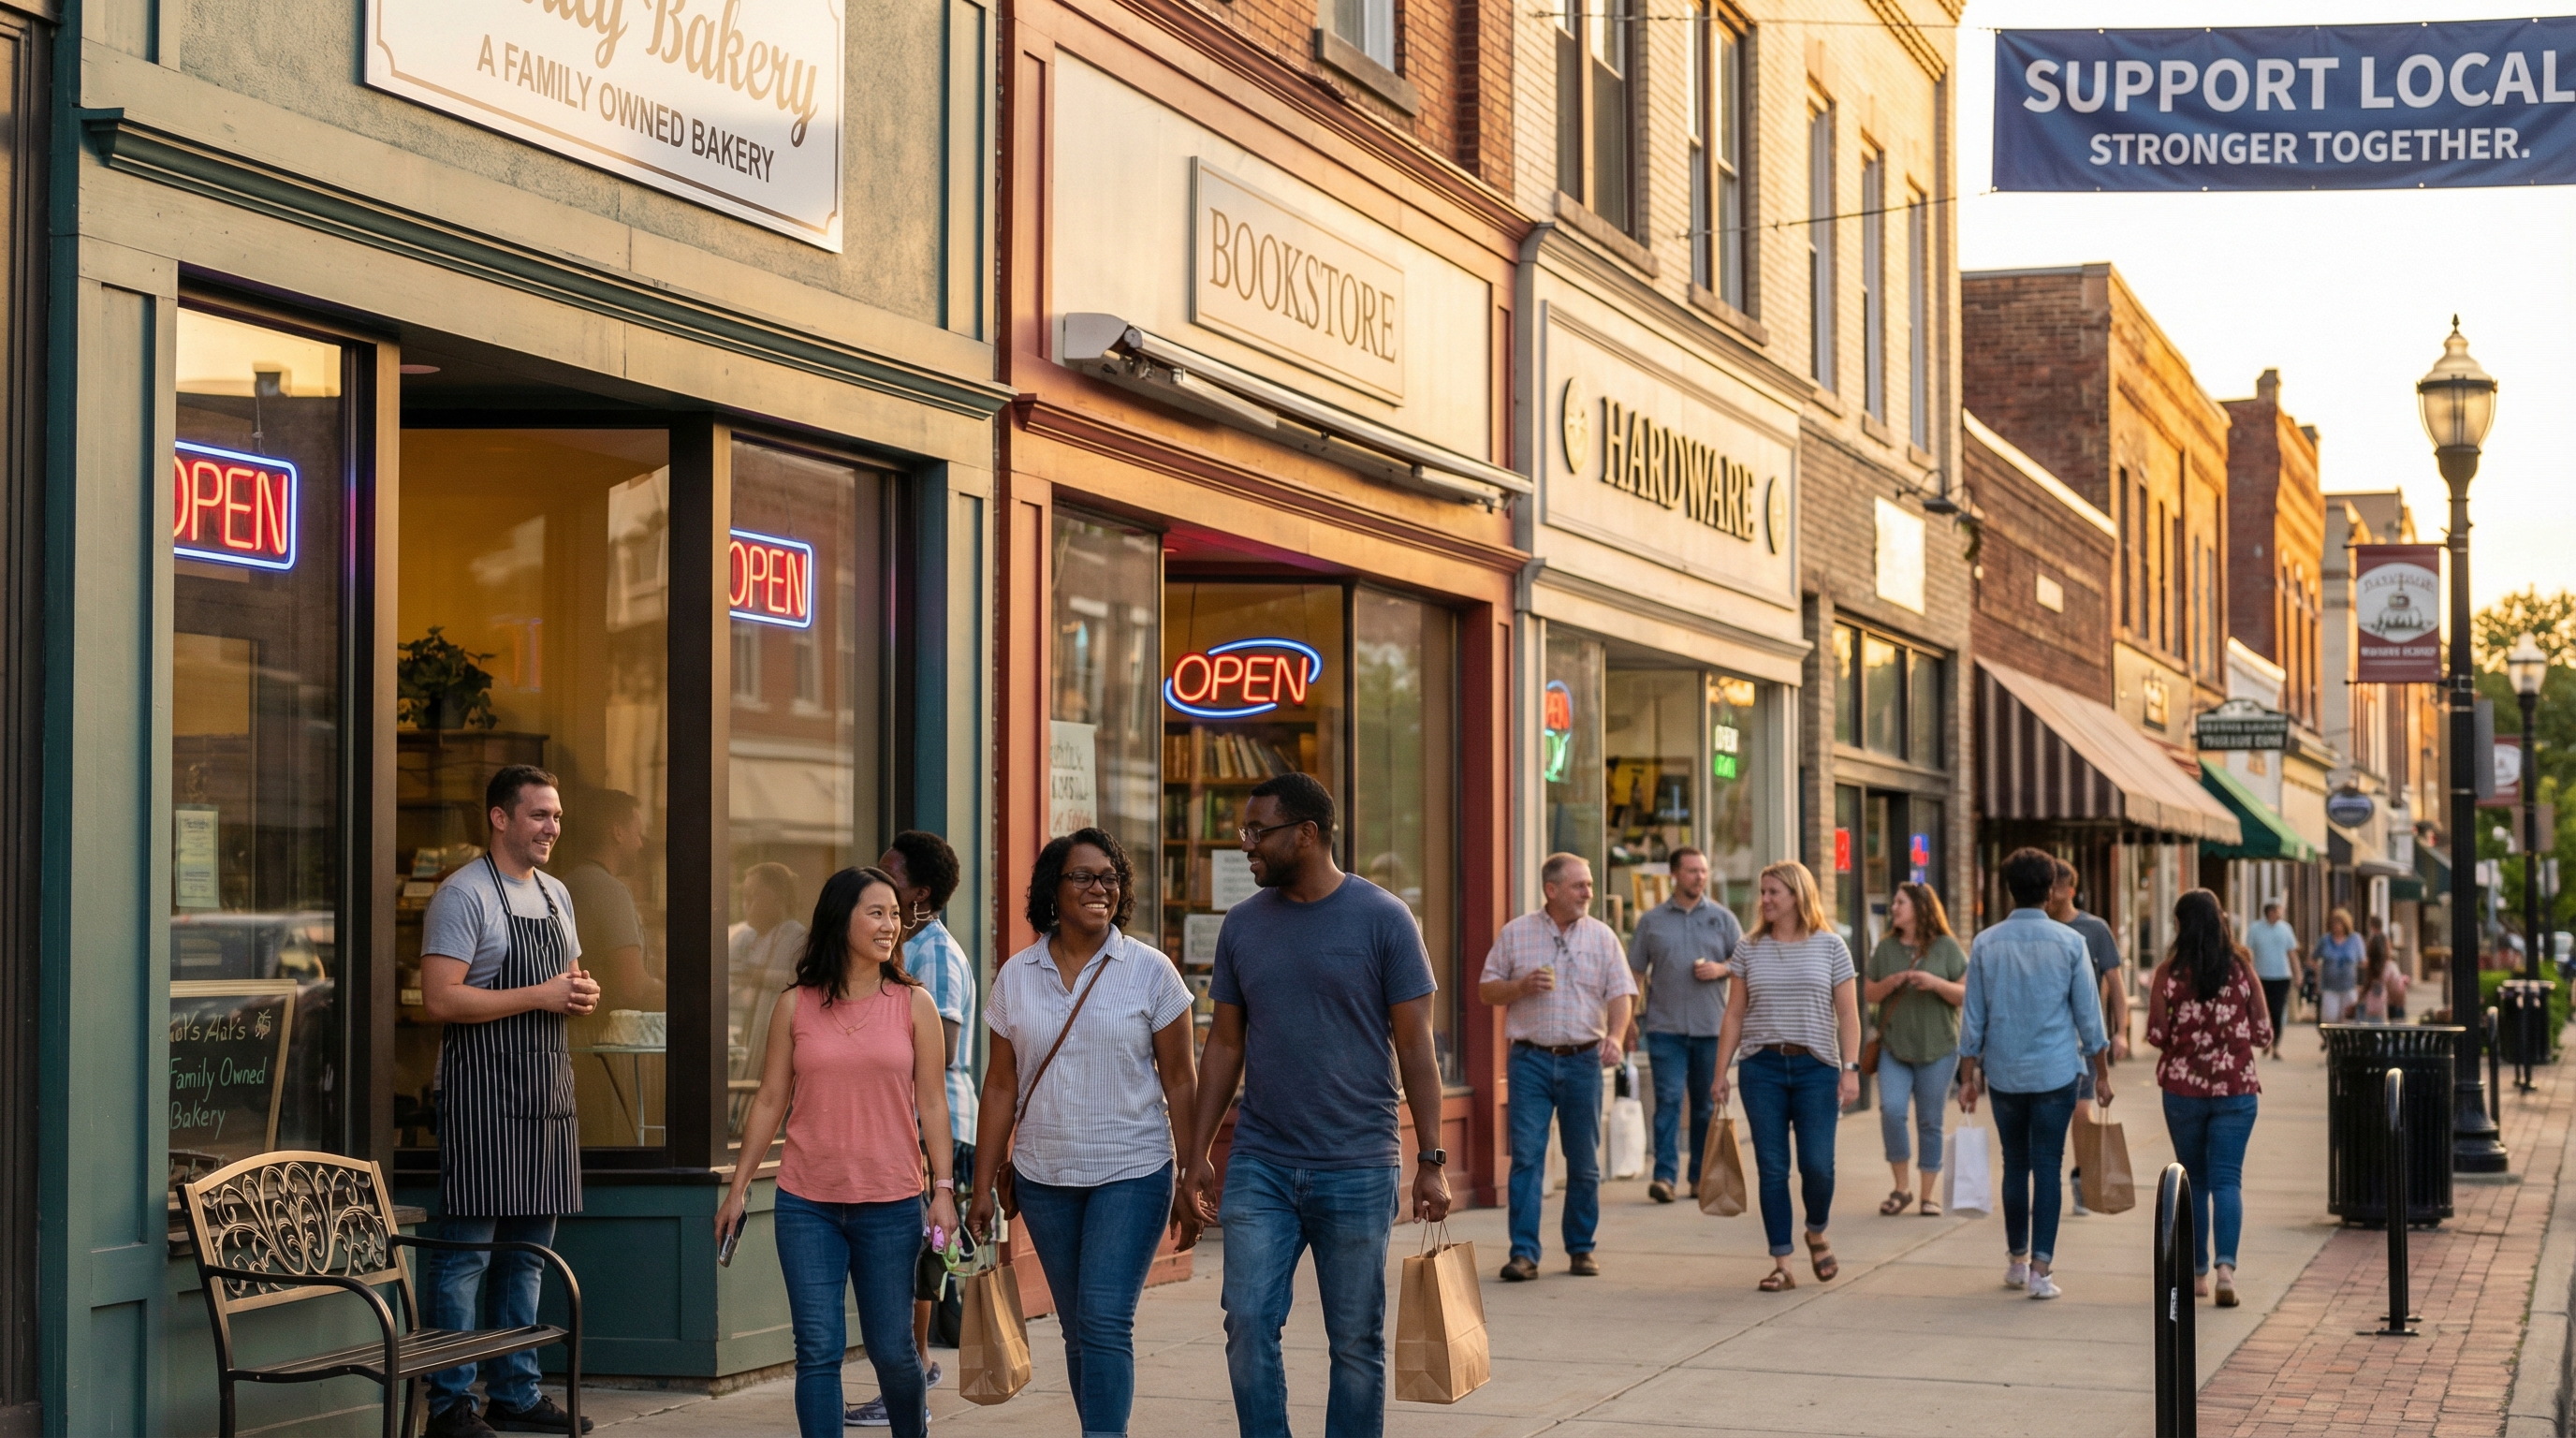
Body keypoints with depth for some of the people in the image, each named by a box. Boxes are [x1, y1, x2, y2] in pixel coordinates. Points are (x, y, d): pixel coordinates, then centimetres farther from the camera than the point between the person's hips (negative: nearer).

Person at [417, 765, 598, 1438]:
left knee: (529, 1251, 12)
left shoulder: (557, 895, 16)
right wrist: (539, 996, -19)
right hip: (482, 1095, -8)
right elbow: (441, 999, -18)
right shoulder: (463, 894, -10)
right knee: (467, 1250, -6)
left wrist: (583, 993, 3)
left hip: (547, 1092, 8)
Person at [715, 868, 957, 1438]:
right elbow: (769, 1102, 8)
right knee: (818, 1351, -2)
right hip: (807, 1204, 0)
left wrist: (943, 1188, -4)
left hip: (890, 1204, 0)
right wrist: (739, 1186, 7)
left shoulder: (914, 1005, 3)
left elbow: (931, 1103, 2)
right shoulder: (795, 1006, 4)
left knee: (891, 1348, 7)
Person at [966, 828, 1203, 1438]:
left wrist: (1189, 1183, -4)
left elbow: (1180, 1082, -2)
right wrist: (983, 1185, 5)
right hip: (1043, 1180, 3)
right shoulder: (1016, 976, 4)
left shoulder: (1150, 971, -3)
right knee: (1077, 1330, 10)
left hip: (1131, 1174, -3)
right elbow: (1001, 1086, 7)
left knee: (1105, 1323, -12)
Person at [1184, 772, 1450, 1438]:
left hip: (1358, 1169, -3)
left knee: (1356, 1341, 5)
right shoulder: (1243, 924, 6)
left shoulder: (1383, 919, -4)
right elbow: (1225, 1045, 12)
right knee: (1248, 1324, -5)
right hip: (1259, 1166, 3)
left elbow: (1415, 1046, -3)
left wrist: (1432, 1161, -6)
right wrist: (1197, 1152, 8)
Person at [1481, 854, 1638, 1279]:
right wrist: (1521, 987, -12)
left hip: (1583, 1060, 2)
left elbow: (1621, 993, 2)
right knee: (1526, 1156, -8)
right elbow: (1486, 990, 8)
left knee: (1584, 1161, 6)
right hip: (1530, 1060, -1)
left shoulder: (1602, 937, 7)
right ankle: (1524, 1253, -8)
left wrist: (1616, 1036, -16)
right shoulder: (1515, 934, 5)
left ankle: (1581, 1248, 18)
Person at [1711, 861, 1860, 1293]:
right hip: (1763, 1067, 2)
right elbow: (1735, 1014, 10)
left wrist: (1851, 1068, -8)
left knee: (1817, 1164, -8)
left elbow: (1848, 1014, 1)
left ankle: (1816, 1233, 22)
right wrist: (1721, 1073, 5)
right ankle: (1781, 1264, 6)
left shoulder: (1829, 946, 3)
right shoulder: (1750, 950, 8)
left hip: (1816, 1067, -2)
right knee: (1772, 1169, 0)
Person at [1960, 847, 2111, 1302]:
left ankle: (2017, 1261, 25)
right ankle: (2040, 1268, -5)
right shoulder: (2069, 942, -5)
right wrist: (2102, 1073, 8)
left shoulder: (1986, 944, -1)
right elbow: (2088, 1014, -1)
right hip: (2056, 1073, -2)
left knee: (2015, 1165, 14)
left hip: (2004, 1075, 2)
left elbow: (1973, 1018, 2)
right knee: (2046, 1167, 0)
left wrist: (1968, 1076, 10)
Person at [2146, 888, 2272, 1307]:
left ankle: (2197, 1272, 19)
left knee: (2193, 1180, 13)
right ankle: (2226, 1265, -20)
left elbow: (2157, 1035, -9)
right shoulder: (2241, 968, -3)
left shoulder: (2169, 973, -7)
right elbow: (2263, 1034, -1)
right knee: (2227, 1178, -1)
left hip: (2183, 1088, 0)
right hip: (2236, 1088, 0)